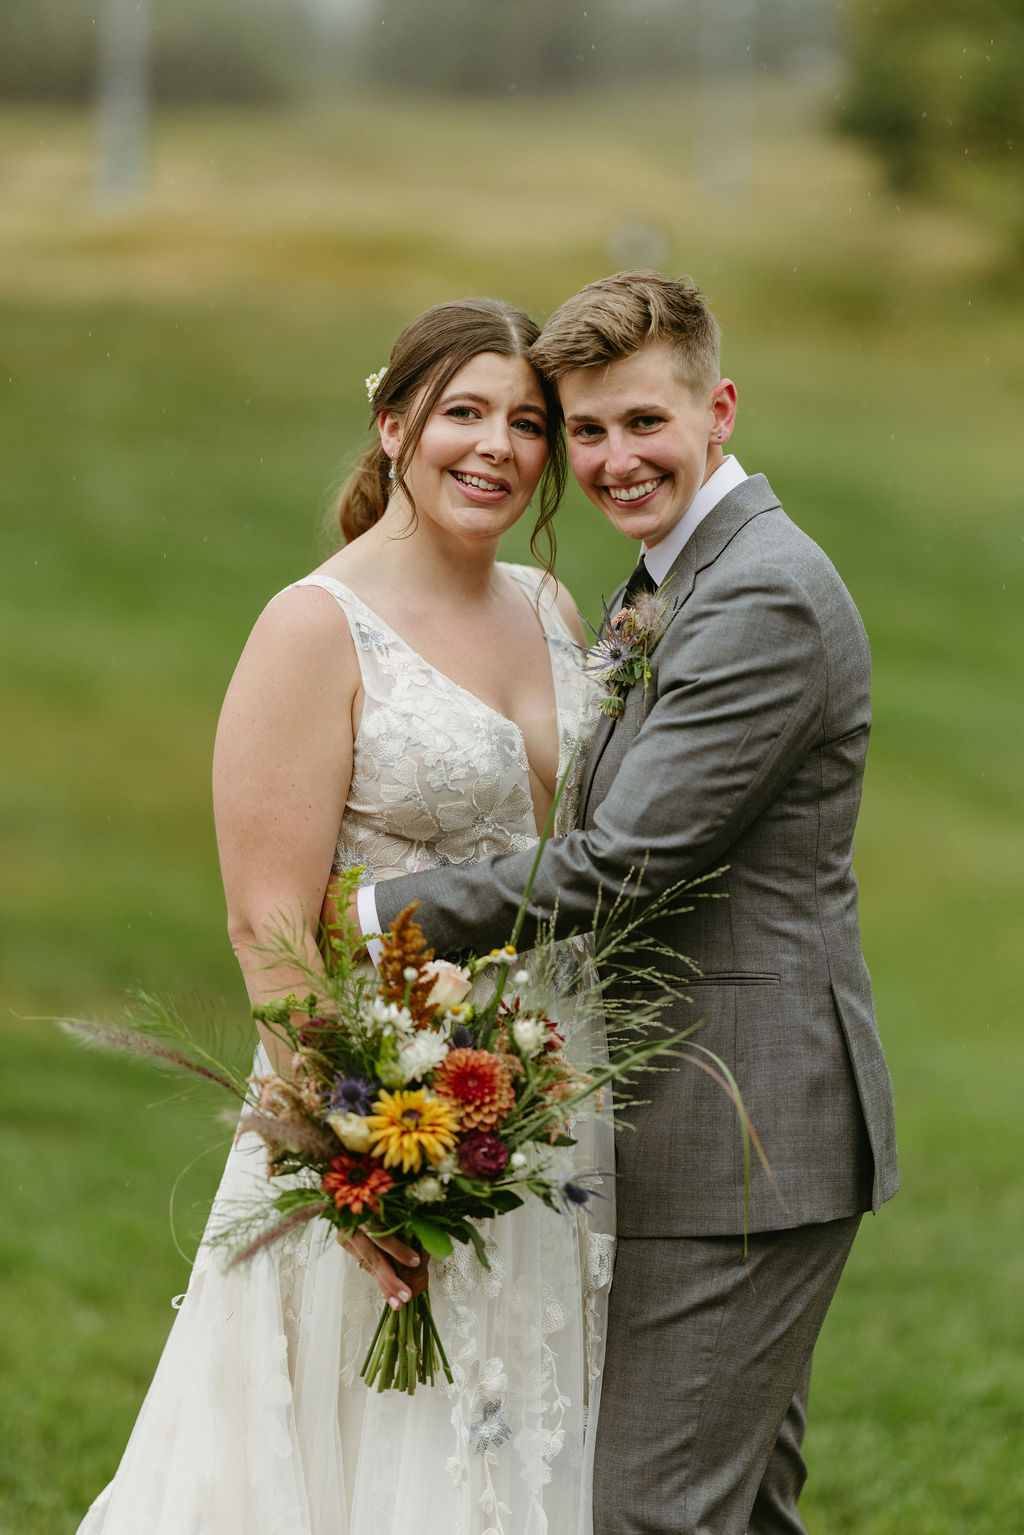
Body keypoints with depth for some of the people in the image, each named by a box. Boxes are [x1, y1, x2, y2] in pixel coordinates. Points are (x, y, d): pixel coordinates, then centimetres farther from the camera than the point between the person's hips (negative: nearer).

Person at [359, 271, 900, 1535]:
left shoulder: (764, 598, -18)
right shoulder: (679, 581, 16)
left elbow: (623, 863, -21)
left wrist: (382, 917, -16)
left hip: (745, 1138, -11)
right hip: (710, 1132, 11)